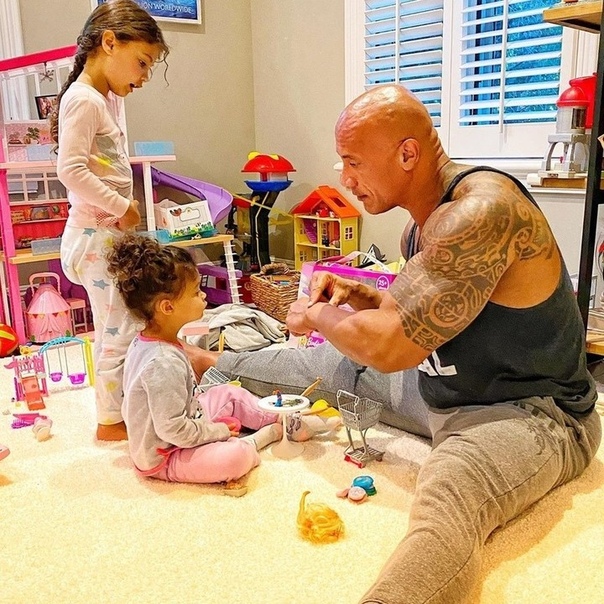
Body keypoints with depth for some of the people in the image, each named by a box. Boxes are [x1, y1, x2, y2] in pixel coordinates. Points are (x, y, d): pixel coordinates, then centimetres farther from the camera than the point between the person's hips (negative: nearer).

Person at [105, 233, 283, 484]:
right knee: (238, 456, -28)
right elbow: (172, 429, -31)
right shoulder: (164, 363, -33)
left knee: (230, 393, 16)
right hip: (164, 458, -10)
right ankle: (266, 434, 1)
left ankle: (281, 421, 15)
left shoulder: (144, 341, -2)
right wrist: (219, 431, -17)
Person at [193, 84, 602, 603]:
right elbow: (413, 316, 18)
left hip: (528, 411, -9)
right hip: (440, 390, 9)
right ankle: (213, 363, 37)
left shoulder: (481, 211, -29)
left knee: (447, 497, -42)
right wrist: (353, 294, 0)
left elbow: (387, 346, -31)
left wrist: (316, 315, -12)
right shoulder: (423, 224, 2)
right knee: (328, 362, 17)